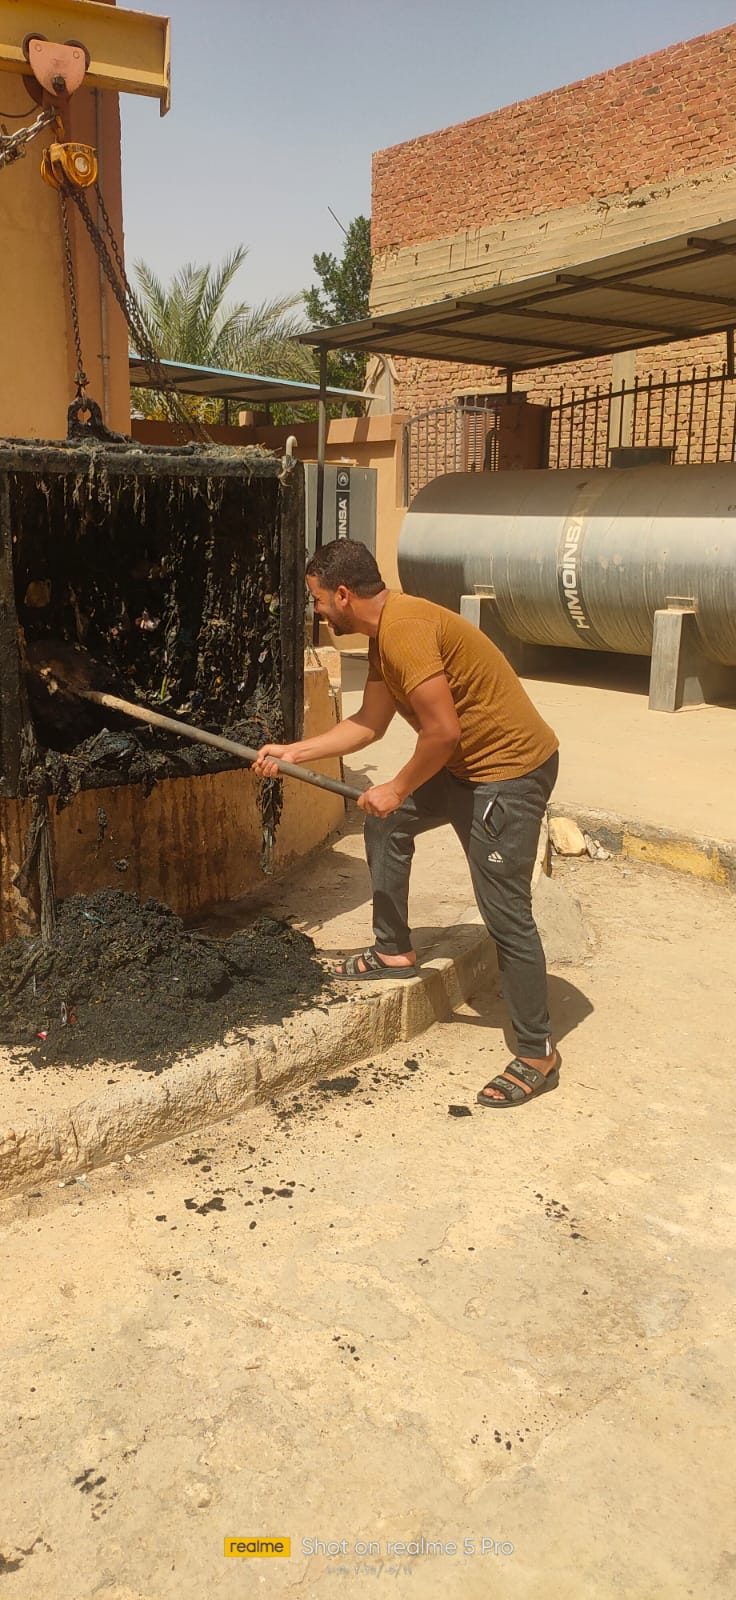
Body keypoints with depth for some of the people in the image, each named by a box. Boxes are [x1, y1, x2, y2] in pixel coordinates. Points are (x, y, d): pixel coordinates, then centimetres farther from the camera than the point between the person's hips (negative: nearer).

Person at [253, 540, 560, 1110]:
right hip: (465, 764, 11)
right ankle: (395, 951, 31)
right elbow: (368, 724, 17)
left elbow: (443, 730, -26)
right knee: (385, 823, 20)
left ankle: (538, 1054, 4)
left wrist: (397, 790, -12)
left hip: (511, 768, -11)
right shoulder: (383, 634, 10)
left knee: (505, 911, -7)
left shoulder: (404, 628, -22)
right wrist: (294, 752, 16)